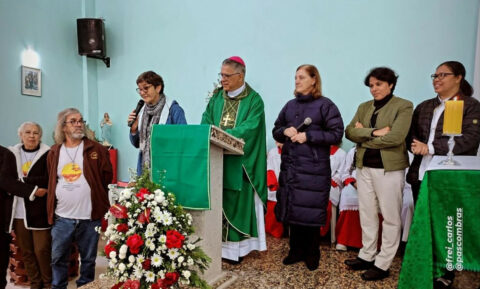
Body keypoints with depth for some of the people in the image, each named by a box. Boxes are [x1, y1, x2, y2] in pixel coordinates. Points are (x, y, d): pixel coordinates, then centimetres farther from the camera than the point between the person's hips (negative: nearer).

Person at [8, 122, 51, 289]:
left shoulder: (47, 154, -4)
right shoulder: (11, 153, 10)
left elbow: (47, 180, -12)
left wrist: (21, 181, -12)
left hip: (39, 211, -4)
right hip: (18, 211, 4)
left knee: (42, 250, -1)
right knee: (26, 251, 11)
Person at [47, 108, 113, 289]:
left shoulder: (97, 150, -3)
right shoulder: (54, 153, 7)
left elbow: (107, 178, -1)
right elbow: (50, 183, 14)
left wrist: (93, 194, -1)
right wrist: (51, 209, 10)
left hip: (89, 217, -2)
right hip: (62, 217, 2)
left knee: (88, 259, 13)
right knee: (58, 258, 13)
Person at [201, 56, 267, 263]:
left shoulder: (254, 100, -2)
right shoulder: (217, 97, 14)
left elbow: (249, 129, -15)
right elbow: (205, 122, 8)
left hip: (239, 162, -4)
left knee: (237, 203, 1)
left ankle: (236, 247, 12)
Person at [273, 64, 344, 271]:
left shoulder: (325, 105, -2)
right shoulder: (290, 105, 14)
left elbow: (336, 134, -8)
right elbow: (276, 130, 19)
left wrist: (308, 136, -15)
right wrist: (285, 131, -4)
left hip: (314, 167, -5)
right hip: (290, 164, 5)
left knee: (311, 211, 1)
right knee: (292, 209, 10)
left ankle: (312, 254, 19)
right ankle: (296, 250, 26)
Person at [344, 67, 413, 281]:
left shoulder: (403, 106, -4)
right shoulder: (364, 107, 11)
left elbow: (396, 137, -18)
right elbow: (349, 132, -3)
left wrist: (363, 136, -8)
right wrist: (374, 132, -18)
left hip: (389, 168, -5)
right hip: (364, 167, 6)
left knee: (390, 217, 6)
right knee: (367, 215, 14)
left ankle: (383, 264, 17)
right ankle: (367, 256, 28)